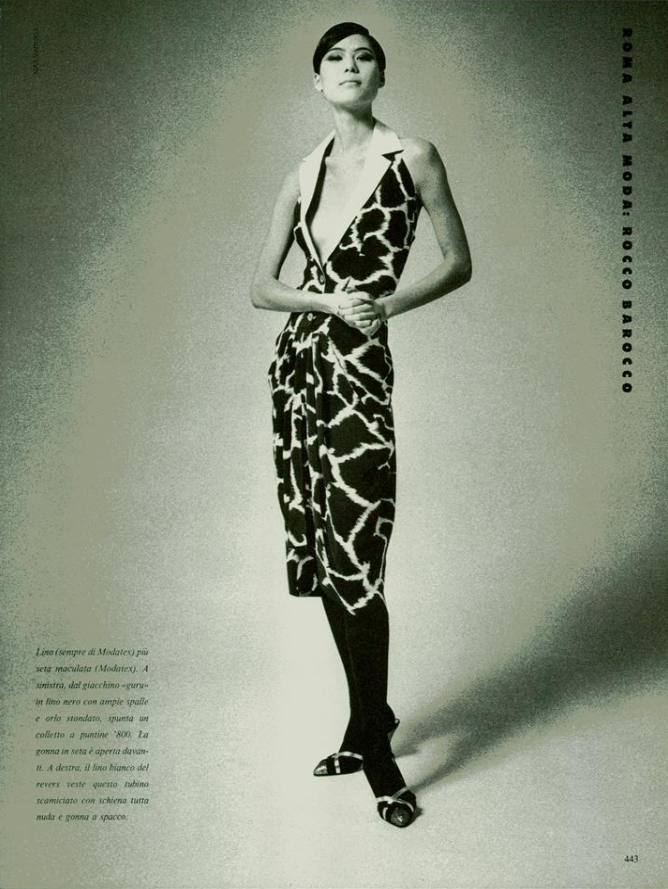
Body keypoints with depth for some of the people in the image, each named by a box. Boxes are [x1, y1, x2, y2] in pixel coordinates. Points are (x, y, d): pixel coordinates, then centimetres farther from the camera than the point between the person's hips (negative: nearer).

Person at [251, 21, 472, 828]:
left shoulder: (412, 156, 0)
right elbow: (261, 288, 10)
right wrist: (330, 300, -8)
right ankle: (371, 717, 25)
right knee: (320, 553, 8)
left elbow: (458, 263, 3)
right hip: (298, 364, 5)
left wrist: (390, 302, -12)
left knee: (356, 558, -9)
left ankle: (372, 739, 7)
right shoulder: (303, 175, 11)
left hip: (359, 367, -5)